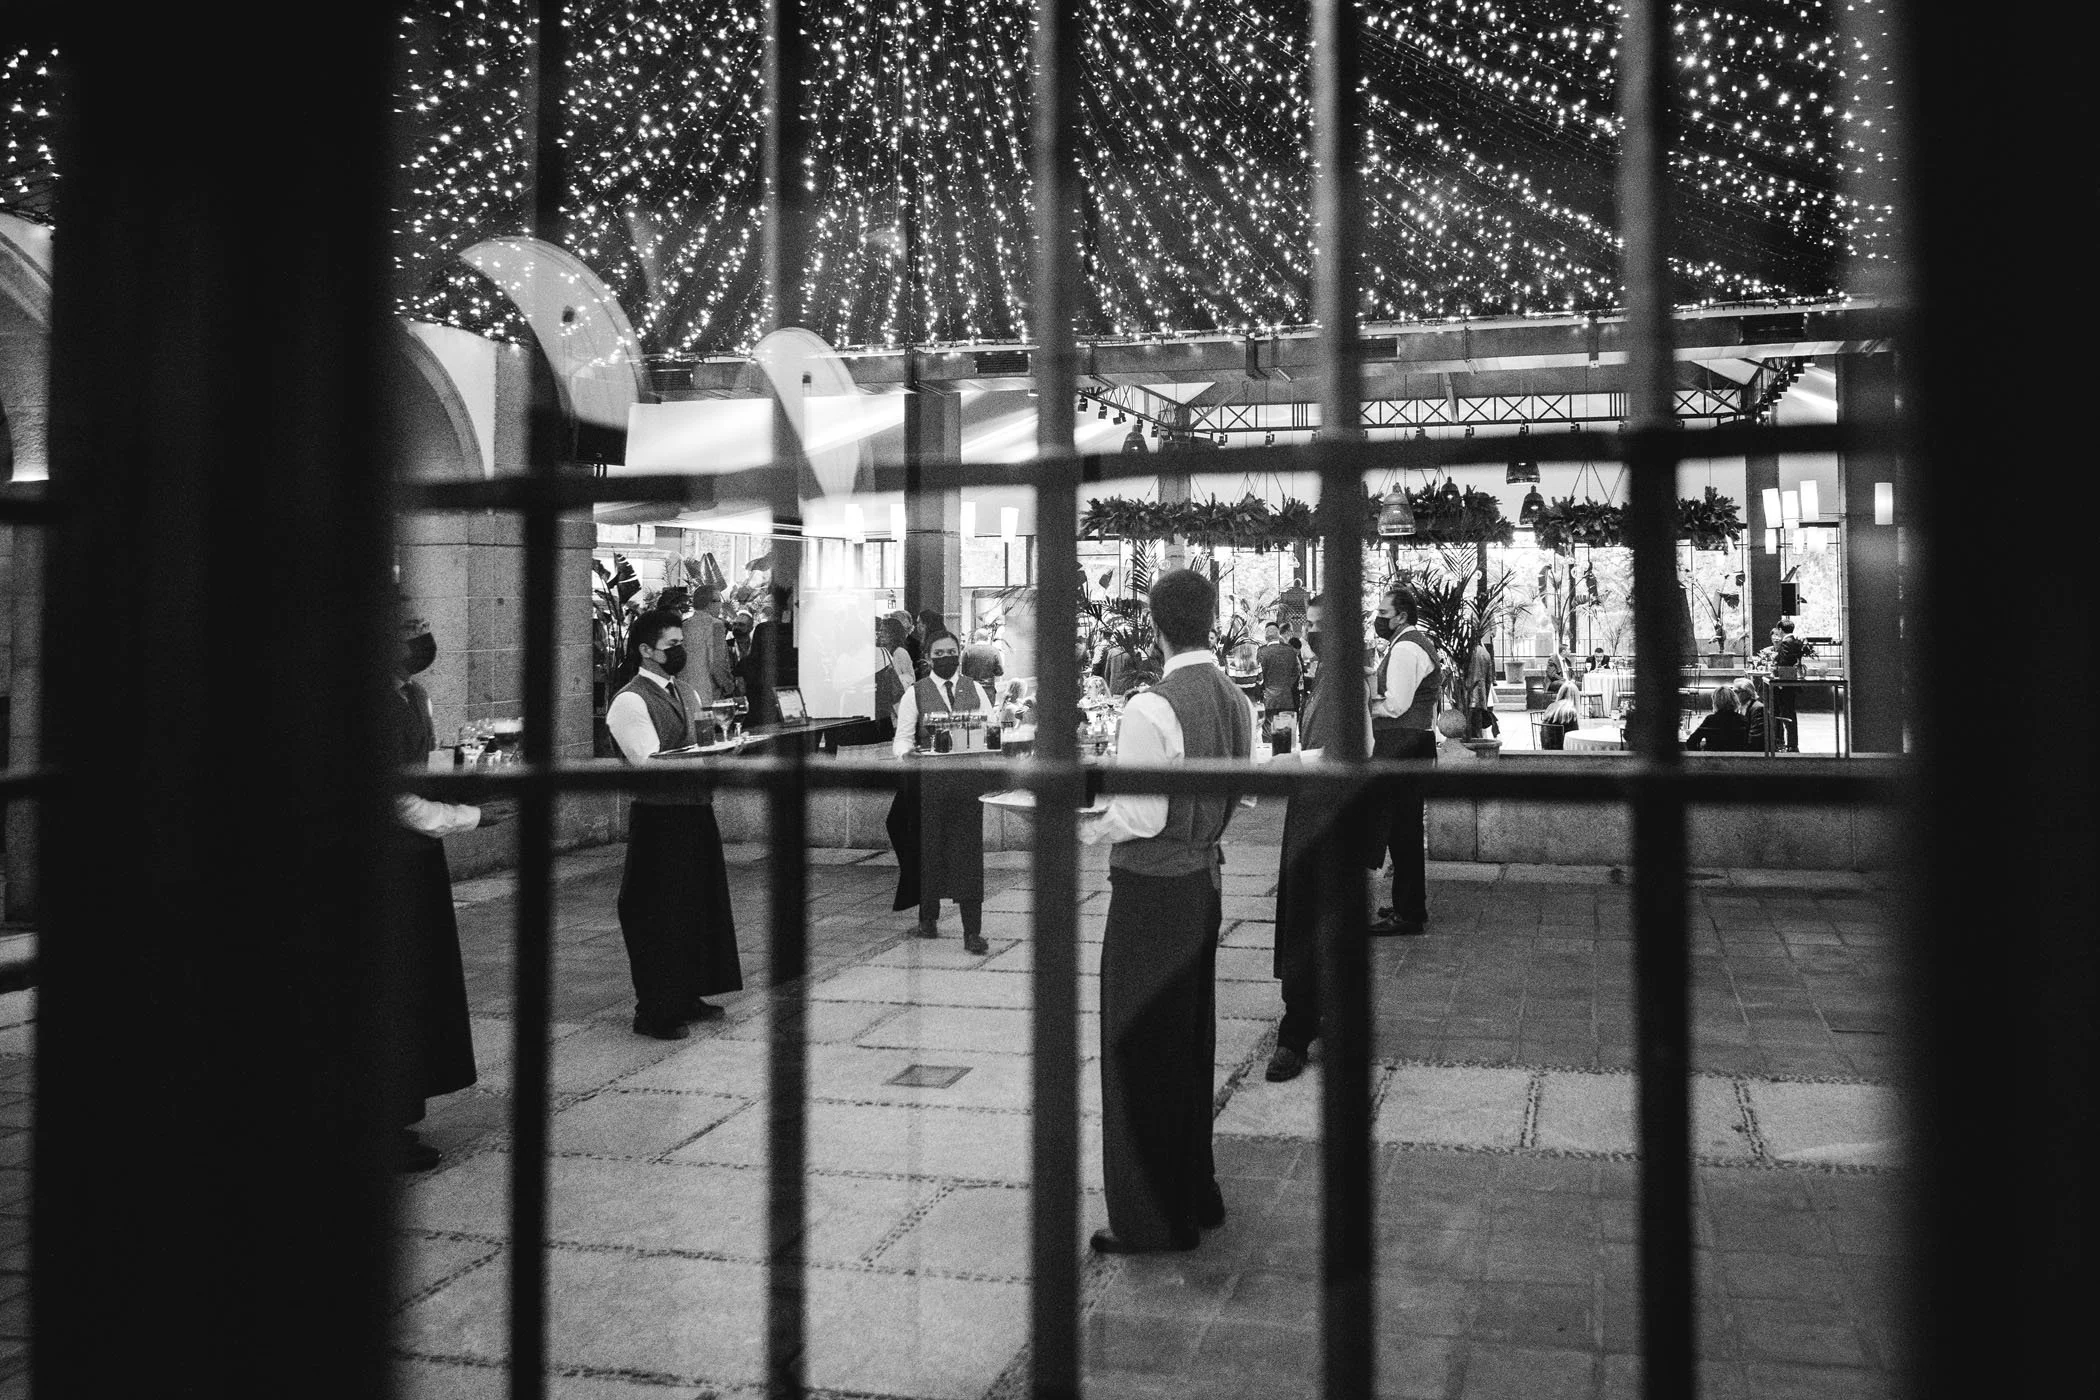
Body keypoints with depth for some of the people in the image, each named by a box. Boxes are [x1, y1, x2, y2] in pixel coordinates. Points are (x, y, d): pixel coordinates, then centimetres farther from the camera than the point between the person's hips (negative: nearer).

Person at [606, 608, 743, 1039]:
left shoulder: (688, 693, 15)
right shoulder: (630, 701, -11)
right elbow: (651, 763, -20)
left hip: (697, 813, 8)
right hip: (659, 820, -8)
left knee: (702, 906, 15)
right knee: (658, 917, -1)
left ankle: (688, 997, 29)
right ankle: (654, 1012, 8)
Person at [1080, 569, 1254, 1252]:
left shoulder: (1151, 708, -21)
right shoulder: (1235, 700, 3)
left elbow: (1142, 818, -21)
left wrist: (1085, 829, -6)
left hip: (1151, 888, -8)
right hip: (1204, 876, 8)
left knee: (1139, 1048, 4)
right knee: (1191, 1042, 19)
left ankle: (1150, 1219, 14)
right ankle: (1194, 1194, 33)